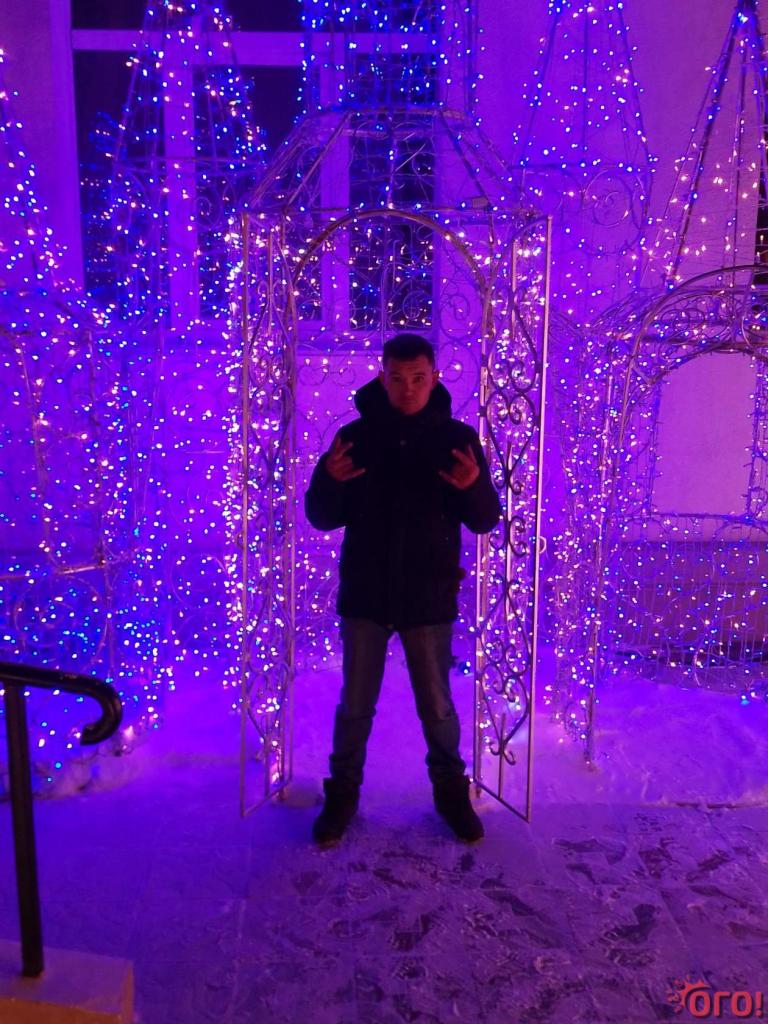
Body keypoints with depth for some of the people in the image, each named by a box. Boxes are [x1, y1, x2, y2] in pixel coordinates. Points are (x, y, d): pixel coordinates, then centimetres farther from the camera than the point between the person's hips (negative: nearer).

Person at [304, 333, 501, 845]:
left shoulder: (457, 438, -2)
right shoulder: (356, 435, -2)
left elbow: (486, 520, -2)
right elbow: (322, 517, 0)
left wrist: (474, 486, -24)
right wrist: (329, 479, -23)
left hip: (428, 597, 0)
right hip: (365, 594, 1)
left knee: (437, 706, 12)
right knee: (355, 705, 11)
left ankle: (450, 790, 33)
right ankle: (343, 793, 29)